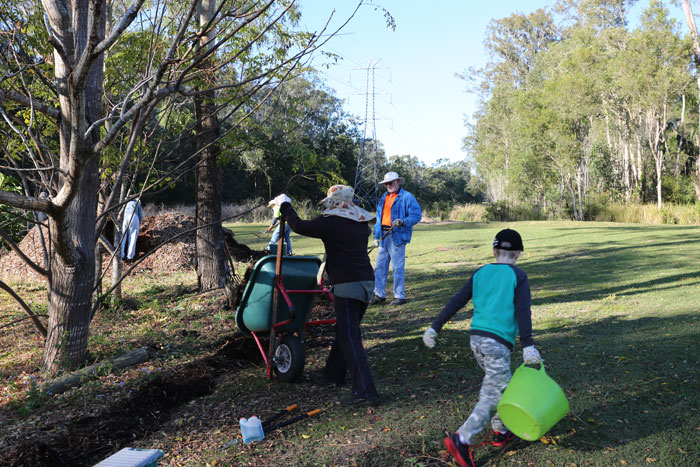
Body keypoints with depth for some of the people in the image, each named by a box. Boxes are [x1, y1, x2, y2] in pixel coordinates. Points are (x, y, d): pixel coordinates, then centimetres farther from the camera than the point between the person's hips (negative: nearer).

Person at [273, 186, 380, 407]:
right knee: (344, 331, 21)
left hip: (347, 285, -8)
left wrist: (284, 205, 12)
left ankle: (365, 393, -9)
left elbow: (299, 226, -4)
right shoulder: (362, 223, 13)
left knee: (350, 338, -7)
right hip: (367, 282, 8)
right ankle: (334, 373, 37)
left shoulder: (330, 222, -9)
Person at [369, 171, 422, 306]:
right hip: (383, 237, 7)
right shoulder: (384, 197, 19)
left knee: (397, 268, -4)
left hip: (397, 237, -7)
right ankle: (379, 295, 16)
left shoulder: (407, 197, -2)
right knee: (380, 267, 7)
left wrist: (403, 222, -25)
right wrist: (376, 236, 15)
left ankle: (399, 296, 6)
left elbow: (416, 215, -8)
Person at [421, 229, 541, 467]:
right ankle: (462, 440, -14)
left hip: (476, 339, 6)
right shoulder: (518, 276, 0)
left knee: (503, 386, 23)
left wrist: (434, 328, 12)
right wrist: (528, 346, -12)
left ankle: (501, 431, 30)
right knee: (491, 395, -3)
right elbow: (523, 312, -10)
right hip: (498, 342, -6)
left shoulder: (480, 273, 12)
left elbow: (456, 302, 10)